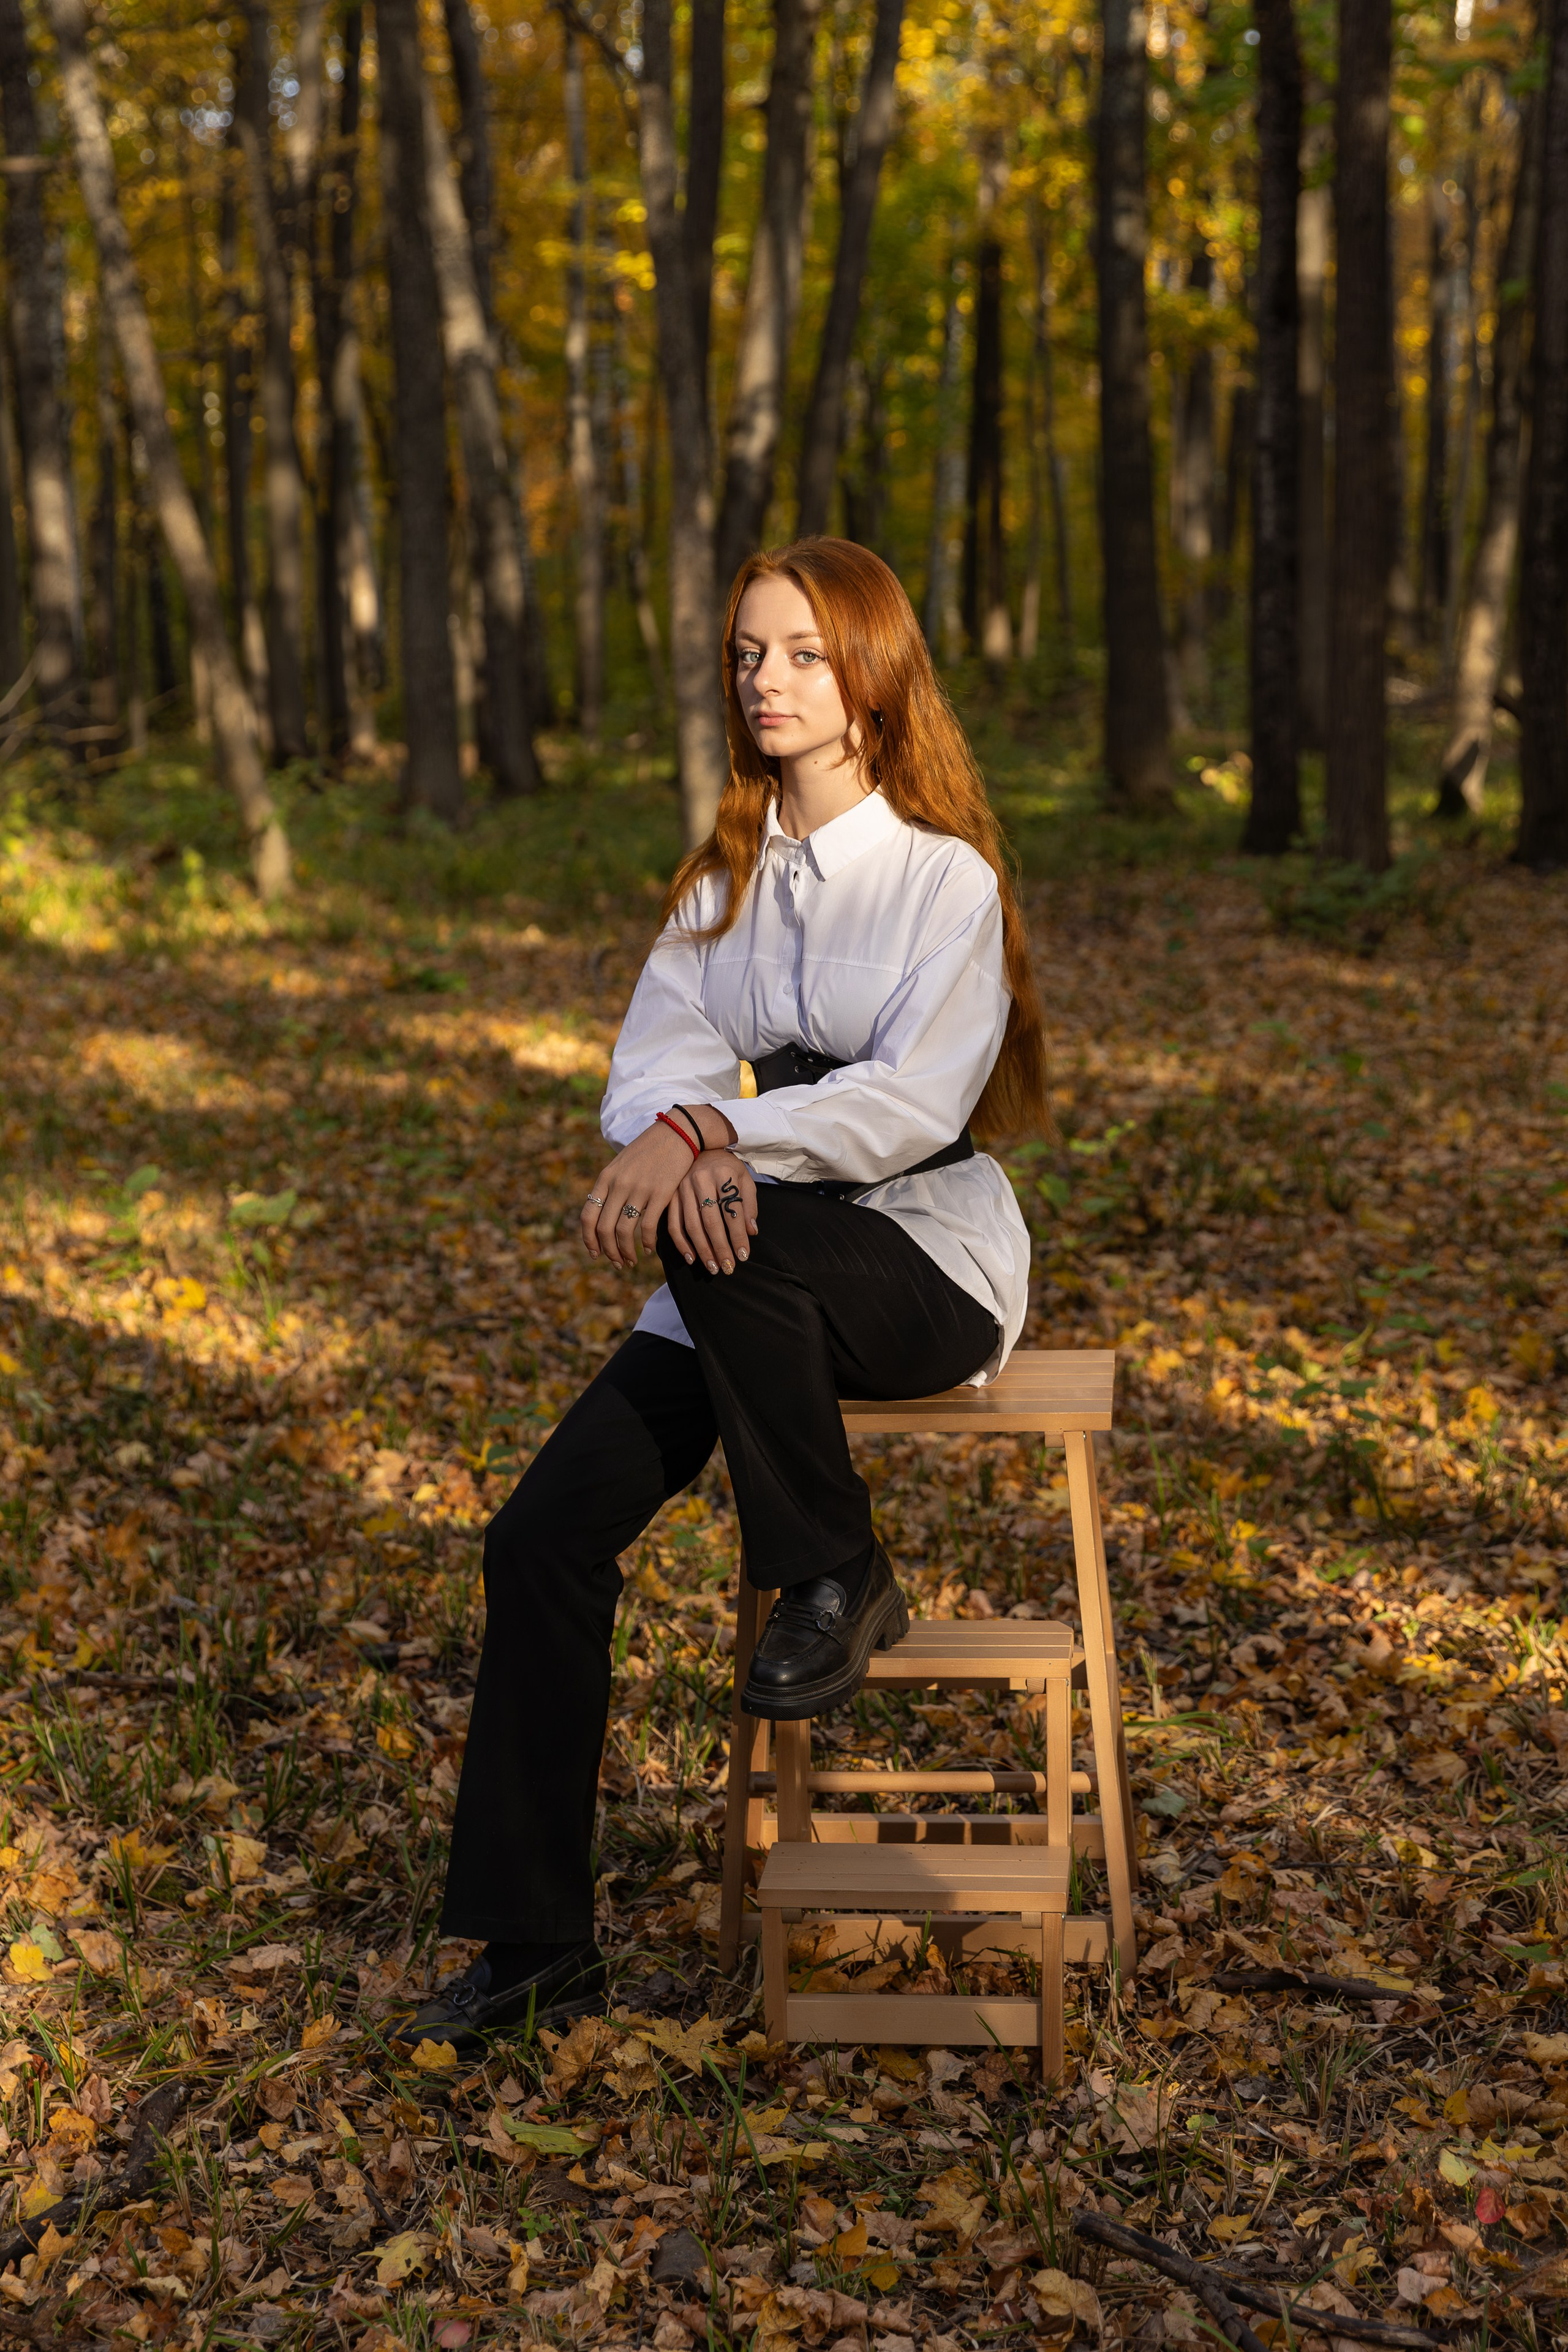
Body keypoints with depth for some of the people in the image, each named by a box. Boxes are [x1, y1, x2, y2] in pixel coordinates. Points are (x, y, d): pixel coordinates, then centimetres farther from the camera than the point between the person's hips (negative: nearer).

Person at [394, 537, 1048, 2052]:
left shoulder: (945, 877, -7)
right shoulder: (723, 882, 10)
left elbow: (912, 1103, -19)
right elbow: (653, 1059, -2)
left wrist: (710, 1136, -30)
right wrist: (686, 1132, -26)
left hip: (929, 1259, -5)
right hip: (757, 1272, 5)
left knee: (730, 1245, -38)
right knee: (545, 1533, -11)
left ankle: (836, 1579, -13)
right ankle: (531, 1942, -1)